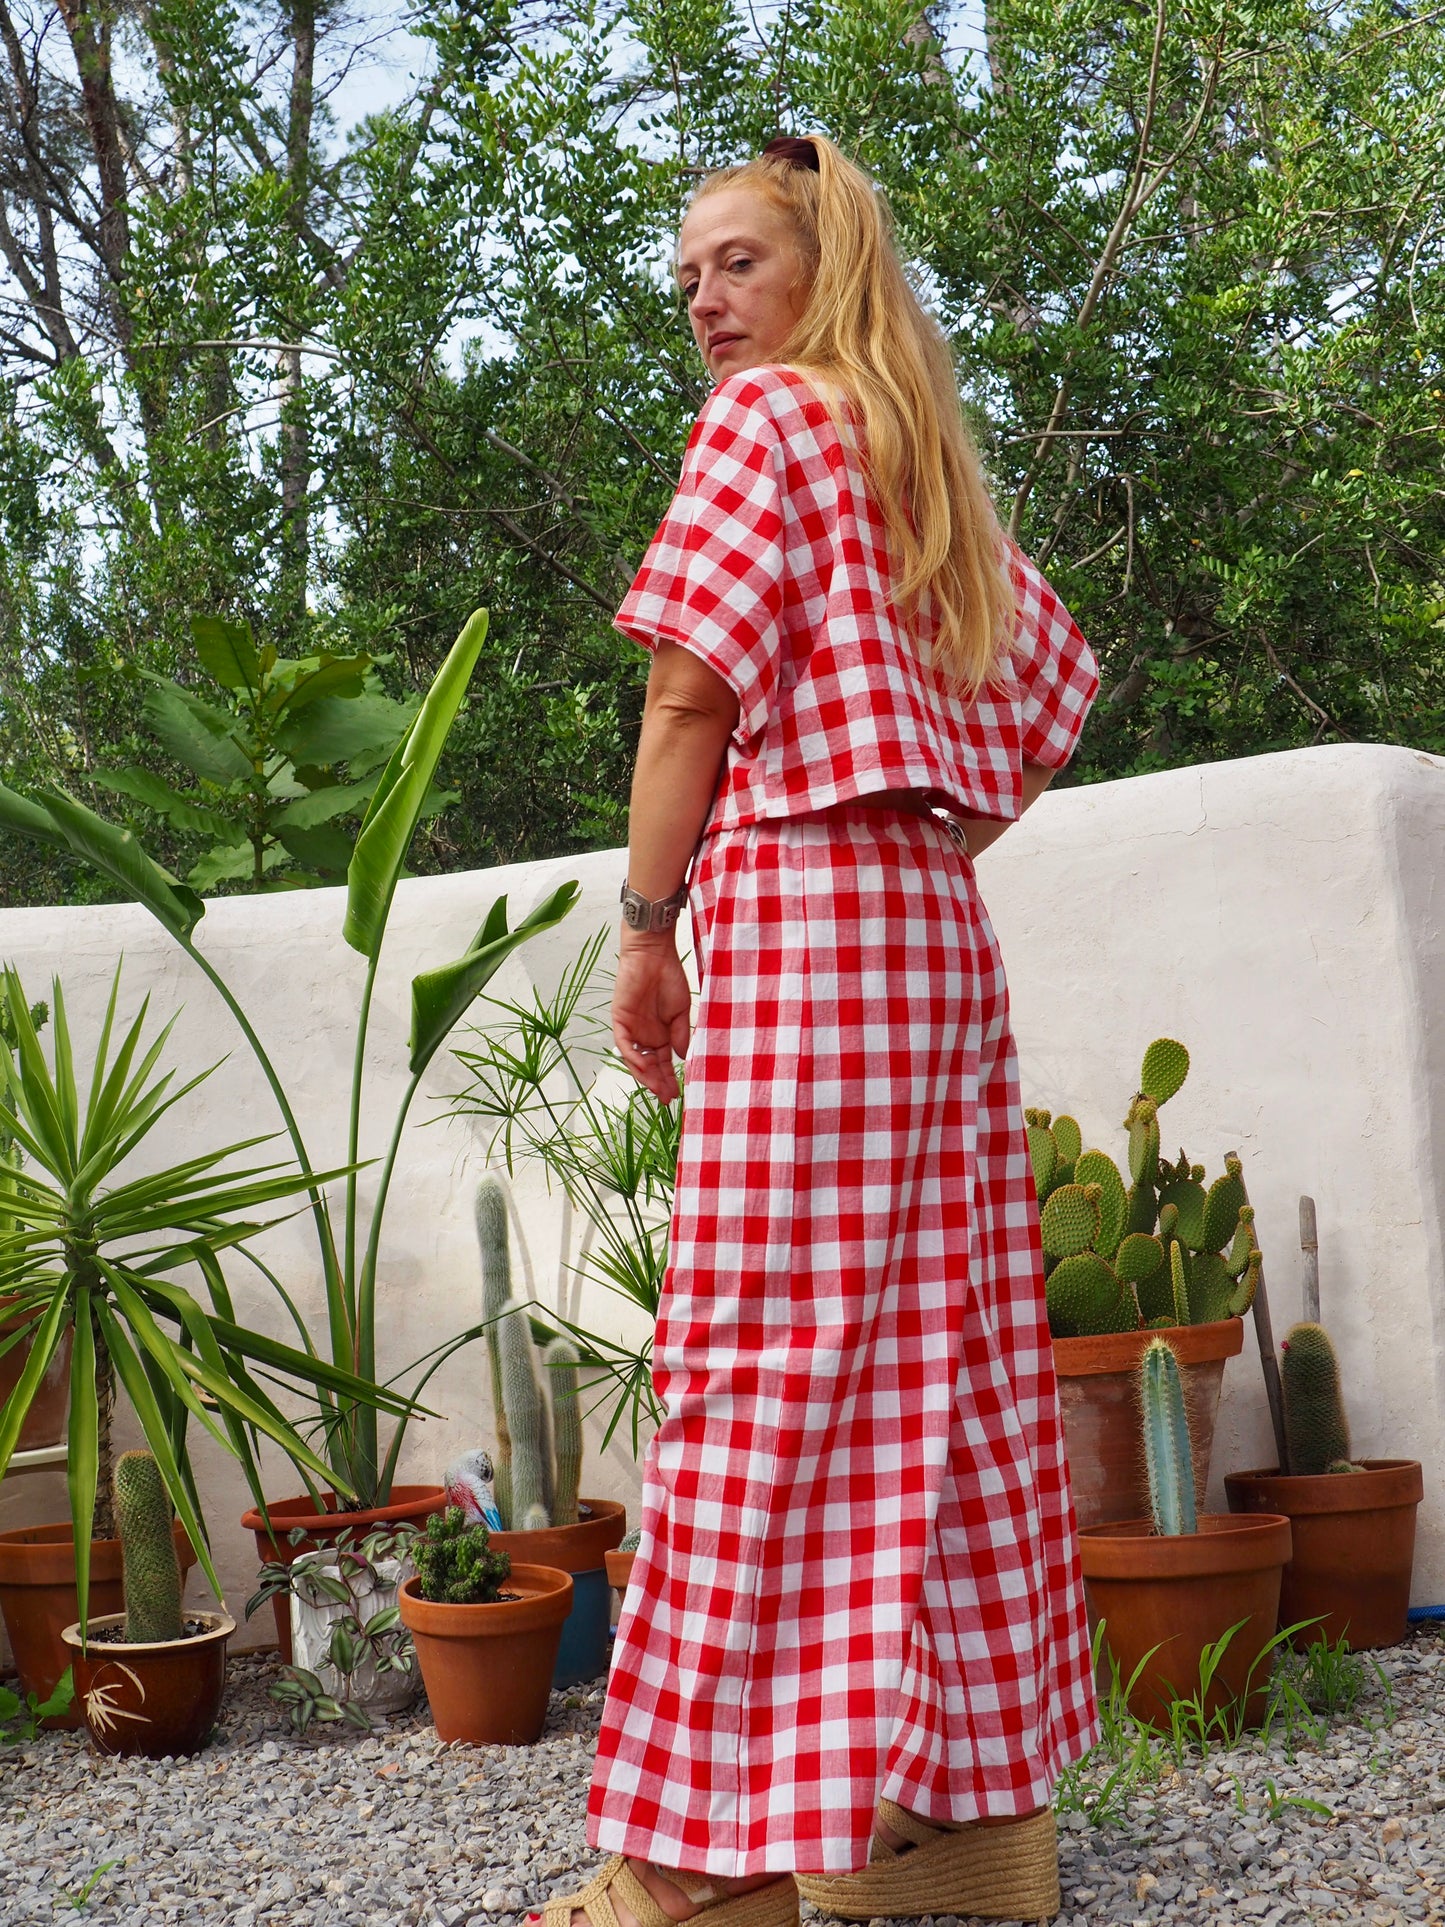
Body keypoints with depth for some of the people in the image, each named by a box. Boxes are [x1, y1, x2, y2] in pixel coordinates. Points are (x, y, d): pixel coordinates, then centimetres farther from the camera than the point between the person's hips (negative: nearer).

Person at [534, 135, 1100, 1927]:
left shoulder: (765, 417, -1)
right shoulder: (929, 464, 23)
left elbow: (693, 688, -9)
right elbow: (1053, 684, 26)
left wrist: (644, 928, -5)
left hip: (795, 903, -8)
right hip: (938, 927, 9)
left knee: (763, 1368, -10)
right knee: (939, 1351, 7)